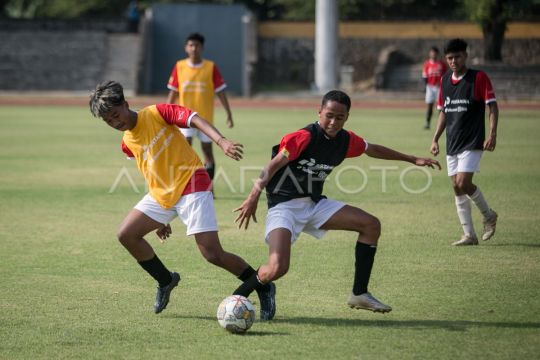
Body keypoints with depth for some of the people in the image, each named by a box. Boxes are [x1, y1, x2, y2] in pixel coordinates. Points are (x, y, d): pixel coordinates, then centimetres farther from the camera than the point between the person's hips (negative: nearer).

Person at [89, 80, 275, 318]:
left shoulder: (158, 113, -8)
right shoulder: (127, 143, 11)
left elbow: (196, 120, -20)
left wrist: (222, 142, -38)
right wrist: (162, 218, 21)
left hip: (191, 185, -7)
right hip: (161, 195, 7)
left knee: (213, 254, -15)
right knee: (126, 234, -5)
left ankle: (263, 287, 3)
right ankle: (165, 281, 14)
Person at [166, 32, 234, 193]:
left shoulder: (211, 67, -3)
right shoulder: (179, 67, 2)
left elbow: (220, 92, -1)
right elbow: (173, 92, 8)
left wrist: (229, 114, -6)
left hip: (205, 117, 0)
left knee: (207, 150, 5)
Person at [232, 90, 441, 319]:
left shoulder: (346, 140, 2)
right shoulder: (304, 137, -20)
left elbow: (372, 149, 22)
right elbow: (273, 165, -24)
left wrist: (412, 160, 29)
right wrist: (254, 197, -37)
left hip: (315, 205, 8)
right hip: (284, 206, -7)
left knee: (371, 225, 0)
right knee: (277, 268, -27)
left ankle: (359, 294, 8)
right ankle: (238, 296, 1)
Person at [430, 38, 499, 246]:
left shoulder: (479, 77, -7)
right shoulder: (445, 80, 10)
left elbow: (492, 106, -9)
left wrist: (492, 133, -19)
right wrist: (435, 139, 14)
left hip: (473, 142, -6)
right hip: (452, 144, 6)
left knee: (463, 184, -16)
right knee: (457, 188, 4)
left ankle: (488, 215, 9)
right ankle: (469, 235, 10)